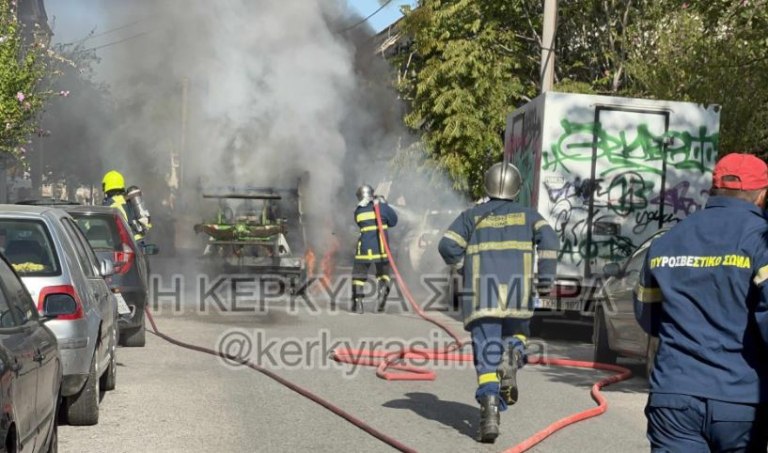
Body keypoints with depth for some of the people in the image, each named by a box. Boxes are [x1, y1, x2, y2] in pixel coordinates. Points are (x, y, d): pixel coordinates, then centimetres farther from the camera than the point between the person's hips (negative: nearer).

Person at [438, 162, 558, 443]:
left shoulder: (472, 215, 14)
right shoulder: (527, 215, 16)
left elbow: (447, 246, 1)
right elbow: (548, 238, -4)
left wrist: (464, 267, 18)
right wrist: (547, 278, -7)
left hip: (482, 293, 0)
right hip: (517, 292, 0)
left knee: (487, 356, 1)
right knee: (516, 336, 25)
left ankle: (490, 413, -16)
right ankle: (511, 359, -10)